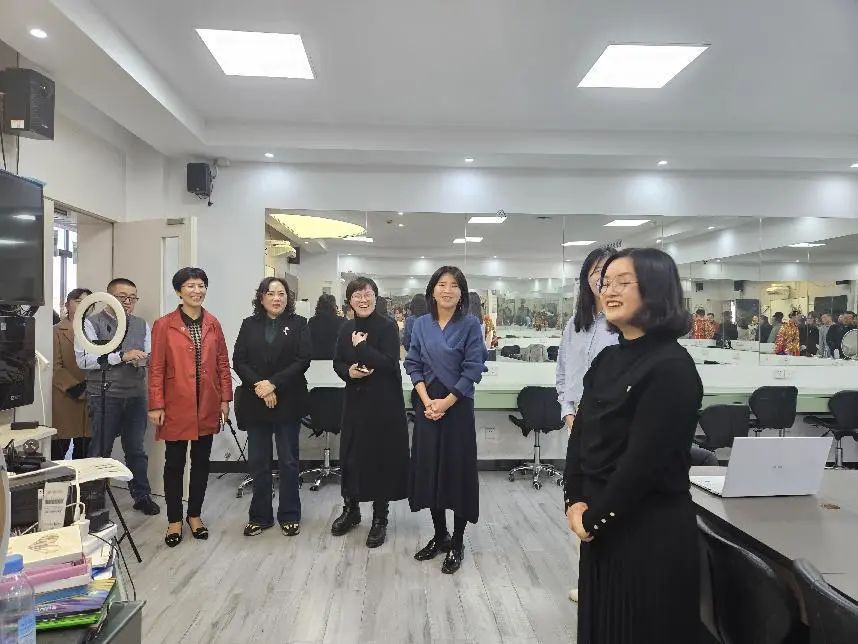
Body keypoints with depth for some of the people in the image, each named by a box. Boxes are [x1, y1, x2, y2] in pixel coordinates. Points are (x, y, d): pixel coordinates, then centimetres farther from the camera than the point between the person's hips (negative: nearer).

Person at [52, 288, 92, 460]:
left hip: (89, 400, 4)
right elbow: (55, 367, -7)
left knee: (84, 450, 7)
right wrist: (77, 389, -14)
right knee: (59, 449, -1)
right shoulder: (57, 331, 1)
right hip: (63, 400, -4)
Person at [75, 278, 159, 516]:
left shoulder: (142, 325, 11)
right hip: (103, 397, -4)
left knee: (136, 449, 13)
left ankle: (142, 496, 24)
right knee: (100, 451, 7)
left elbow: (151, 358, 6)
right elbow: (83, 359, -13)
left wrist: (139, 359, -16)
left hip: (136, 396, 4)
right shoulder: (92, 323, -2)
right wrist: (122, 356, -18)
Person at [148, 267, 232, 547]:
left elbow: (222, 364, 7)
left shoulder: (213, 324, 5)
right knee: (174, 464, 7)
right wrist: (156, 405, -8)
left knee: (201, 462, 12)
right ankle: (174, 520, 22)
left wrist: (225, 398, 4)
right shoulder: (164, 325, -5)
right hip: (176, 406, -3)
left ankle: (195, 515, 28)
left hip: (207, 406, 3)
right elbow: (156, 368, -5)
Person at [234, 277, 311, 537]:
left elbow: (303, 360, -8)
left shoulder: (298, 324, 2)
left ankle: (289, 515, 20)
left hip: (288, 402, -2)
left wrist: (273, 384, -15)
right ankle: (260, 516, 22)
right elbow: (238, 361, 1)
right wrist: (258, 385, -14)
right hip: (255, 402, 2)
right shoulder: (249, 325, 8)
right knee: (258, 462, 9)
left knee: (288, 461, 6)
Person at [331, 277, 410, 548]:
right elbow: (338, 363, 11)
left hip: (384, 403, -5)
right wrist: (348, 371, -10)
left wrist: (361, 346, -18)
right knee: (350, 455, 10)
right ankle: (351, 509, 31)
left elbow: (389, 363, -20)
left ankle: (380, 518, 19)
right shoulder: (346, 329, 7)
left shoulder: (387, 326, -10)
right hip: (356, 401, 5)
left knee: (381, 457, 3)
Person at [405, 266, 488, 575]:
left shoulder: (470, 324, -5)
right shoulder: (421, 324, 6)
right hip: (426, 404, 4)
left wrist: (446, 402, -14)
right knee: (429, 467, 10)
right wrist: (426, 400, -9)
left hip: (458, 405, -4)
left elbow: (474, 368, -10)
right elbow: (413, 364, 4)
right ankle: (439, 535, 28)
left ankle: (457, 544, 17)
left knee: (458, 468, 2)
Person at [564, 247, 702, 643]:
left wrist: (595, 517, -12)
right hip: (602, 523, 7)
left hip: (651, 527, -7)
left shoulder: (671, 366, -18)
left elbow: (645, 458, -21)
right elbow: (580, 434, 6)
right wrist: (576, 501, -5)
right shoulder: (608, 359, 6)